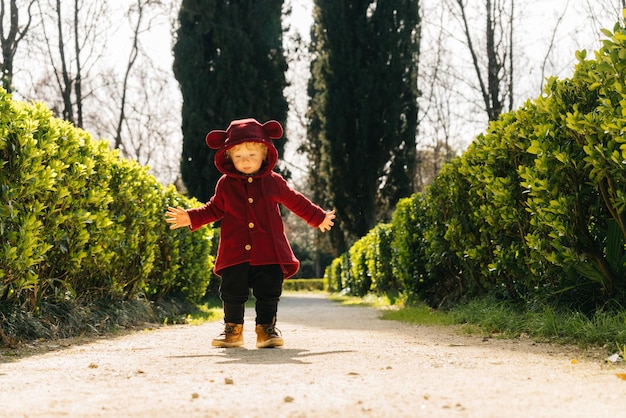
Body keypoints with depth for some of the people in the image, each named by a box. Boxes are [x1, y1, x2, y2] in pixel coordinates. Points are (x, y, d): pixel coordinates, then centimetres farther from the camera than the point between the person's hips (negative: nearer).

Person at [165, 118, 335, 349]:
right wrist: (191, 218, 2)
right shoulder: (225, 184, 6)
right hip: (235, 253, 0)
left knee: (268, 292, 0)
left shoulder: (273, 182, 6)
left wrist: (319, 217, 25)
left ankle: (266, 328, 14)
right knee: (232, 293, 2)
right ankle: (233, 329, 17)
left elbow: (295, 201, 18)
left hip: (269, 252, 0)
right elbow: (214, 209, 15)